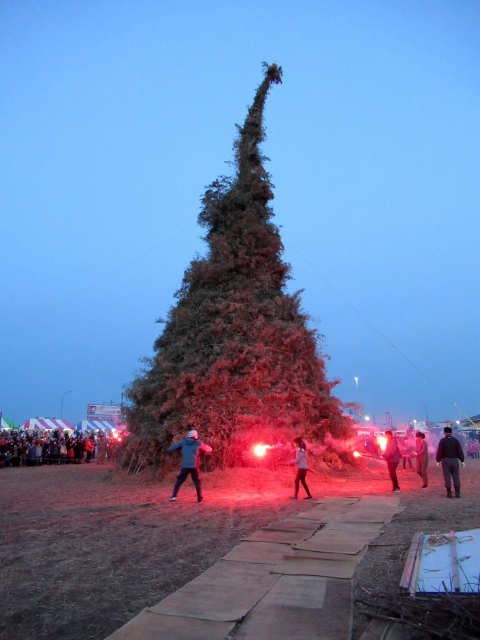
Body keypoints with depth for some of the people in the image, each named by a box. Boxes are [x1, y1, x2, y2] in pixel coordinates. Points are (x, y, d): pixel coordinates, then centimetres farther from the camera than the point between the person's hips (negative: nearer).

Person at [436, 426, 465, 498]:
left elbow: (439, 451, -8)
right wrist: (462, 460, 6)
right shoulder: (456, 440, 3)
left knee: (447, 477, 1)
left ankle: (449, 493, -1)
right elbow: (460, 451, 1)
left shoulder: (442, 441, -5)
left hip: (446, 460, -2)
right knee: (456, 476, 7)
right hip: (455, 460, 3)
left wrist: (438, 460, -2)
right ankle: (457, 493, 6)